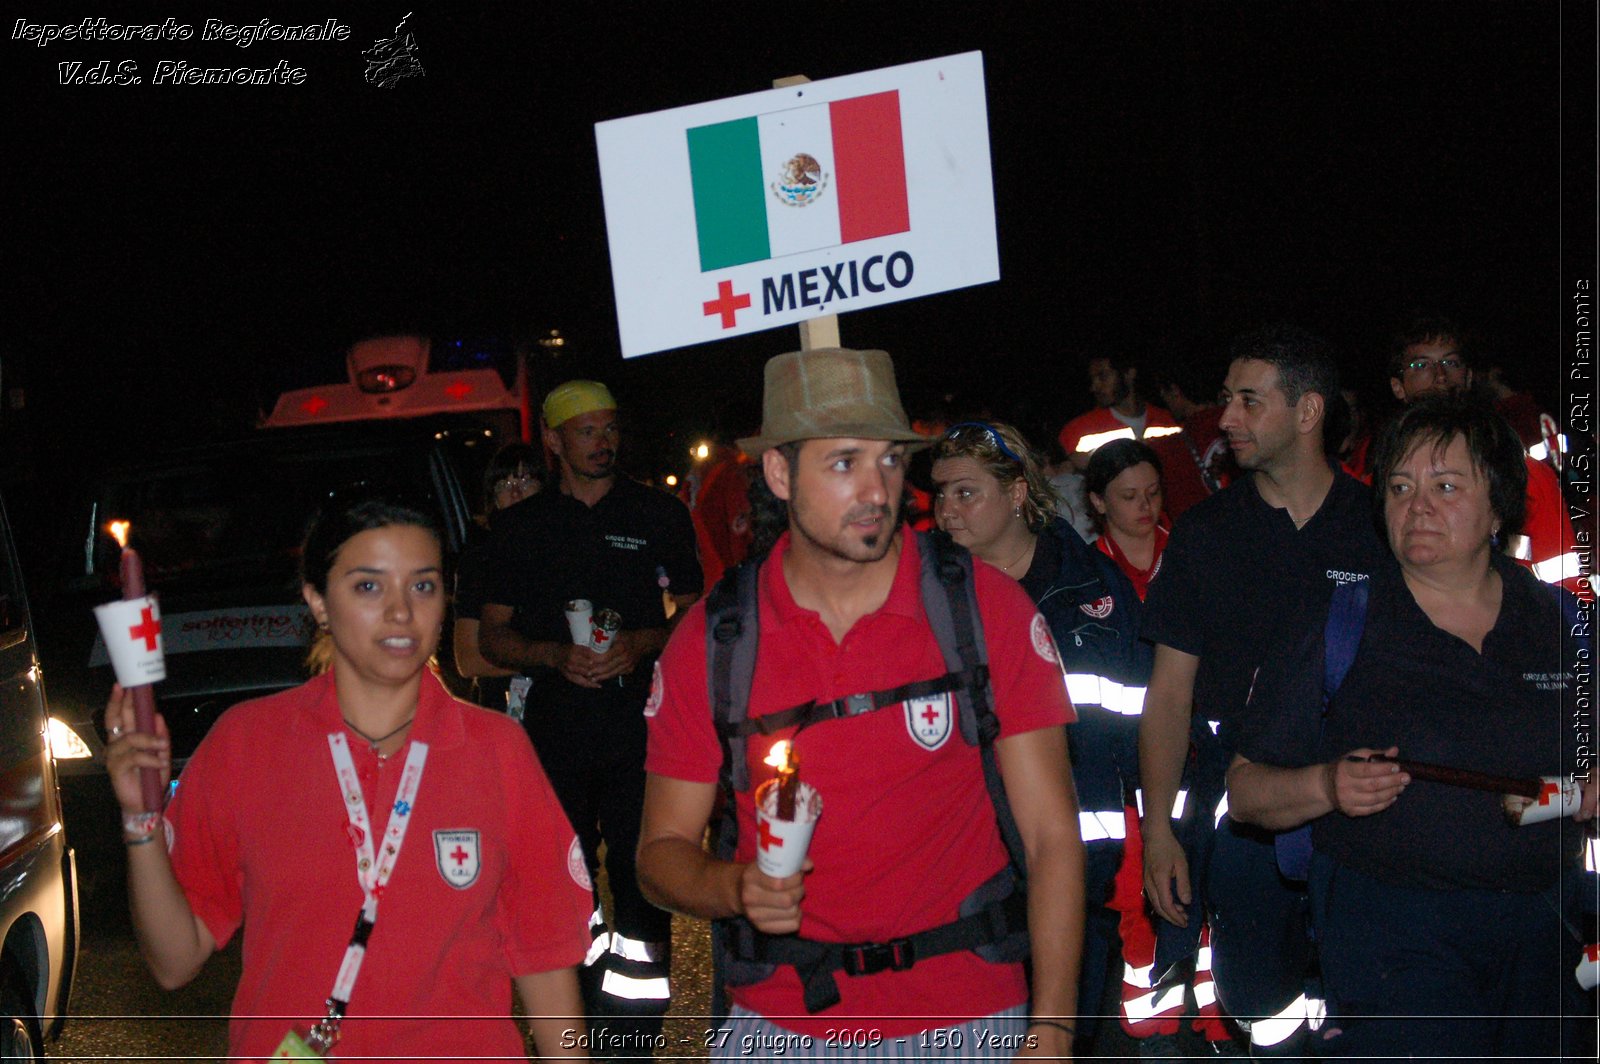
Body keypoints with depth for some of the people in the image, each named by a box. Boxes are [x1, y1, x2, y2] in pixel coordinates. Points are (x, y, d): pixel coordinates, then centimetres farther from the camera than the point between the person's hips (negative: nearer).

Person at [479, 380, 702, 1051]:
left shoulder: (659, 514, 9)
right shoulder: (522, 526, 12)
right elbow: (493, 635, 13)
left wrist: (642, 644, -10)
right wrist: (555, 655, -7)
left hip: (639, 724, -2)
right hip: (554, 728, 2)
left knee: (639, 878, -8)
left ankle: (631, 1041, 0)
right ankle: (585, 1038, 25)